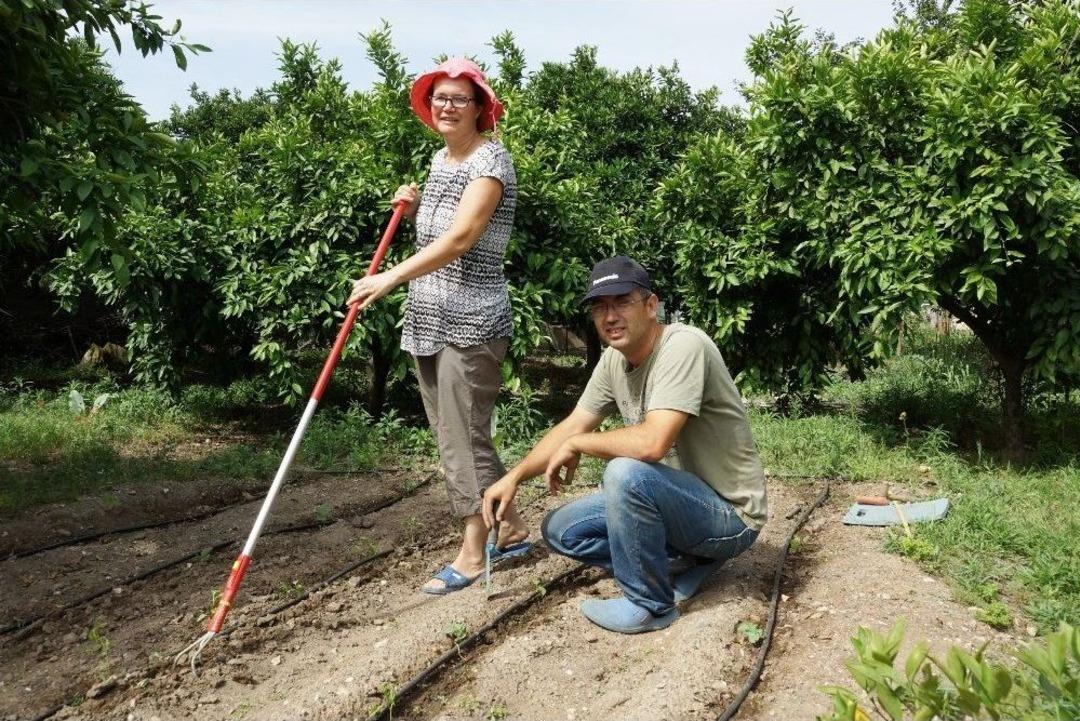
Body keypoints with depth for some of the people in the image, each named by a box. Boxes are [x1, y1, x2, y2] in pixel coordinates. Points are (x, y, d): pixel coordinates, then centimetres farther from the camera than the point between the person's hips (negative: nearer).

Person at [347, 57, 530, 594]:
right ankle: (511, 528, 26)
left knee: (462, 436, -3)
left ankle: (473, 552, 11)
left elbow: (461, 237, -23)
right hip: (427, 319, 9)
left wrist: (390, 278, -28)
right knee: (456, 433, 13)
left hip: (470, 323, -9)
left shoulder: (490, 159, -10)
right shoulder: (439, 160, 16)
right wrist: (414, 210, 6)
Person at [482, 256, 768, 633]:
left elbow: (652, 442, -37)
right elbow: (573, 426, 8)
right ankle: (690, 558, 8)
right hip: (676, 500, 9)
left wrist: (577, 445, -20)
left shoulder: (683, 346, -27)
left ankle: (650, 605, -11)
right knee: (559, 530, 5)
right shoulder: (613, 360, -1)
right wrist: (514, 477, -4)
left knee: (626, 473, -34)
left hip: (729, 515, -8)